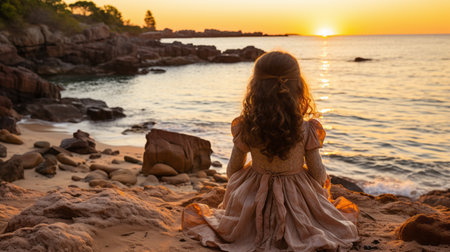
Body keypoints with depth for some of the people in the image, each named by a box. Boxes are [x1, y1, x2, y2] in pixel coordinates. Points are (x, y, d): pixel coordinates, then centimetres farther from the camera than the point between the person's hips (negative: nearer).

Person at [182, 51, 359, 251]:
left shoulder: (245, 129, -17)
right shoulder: (306, 130, -20)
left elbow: (232, 171, -5)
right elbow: (319, 174, -10)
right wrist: (322, 181, 15)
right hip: (297, 202, -1)